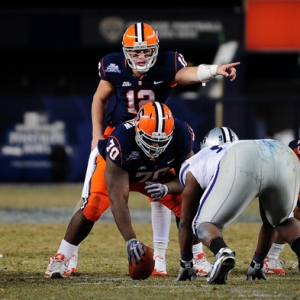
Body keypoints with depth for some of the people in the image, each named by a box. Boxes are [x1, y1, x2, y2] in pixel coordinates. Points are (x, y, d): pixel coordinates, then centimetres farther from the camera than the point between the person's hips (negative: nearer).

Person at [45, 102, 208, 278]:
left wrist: (166, 188, -44)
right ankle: (60, 259, -8)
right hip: (113, 166, -3)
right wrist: (130, 240, -53)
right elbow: (118, 199, -45)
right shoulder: (121, 142, -45)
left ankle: (197, 259, 4)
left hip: (158, 173, 3)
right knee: (92, 207, -24)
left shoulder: (181, 135, -35)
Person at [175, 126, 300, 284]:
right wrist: (257, 264, 62)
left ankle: (222, 252, -20)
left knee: (204, 224, 14)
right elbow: (268, 221, 54)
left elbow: (186, 221, 42)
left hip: (239, 165, -4)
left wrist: (185, 265, 53)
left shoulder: (194, 166, 39)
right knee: (283, 221, 31)